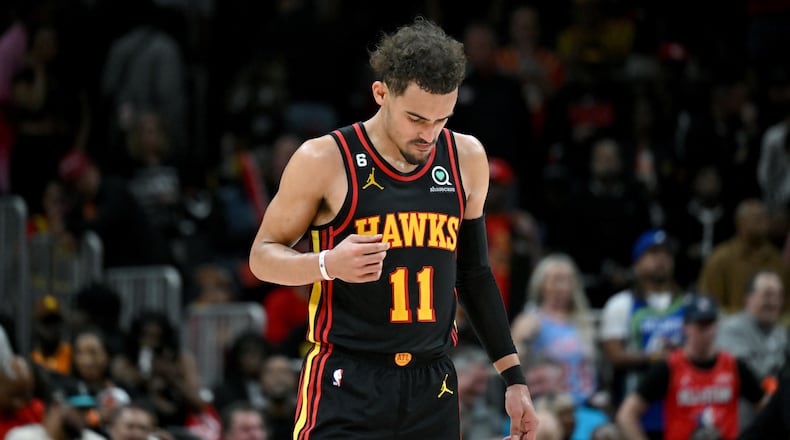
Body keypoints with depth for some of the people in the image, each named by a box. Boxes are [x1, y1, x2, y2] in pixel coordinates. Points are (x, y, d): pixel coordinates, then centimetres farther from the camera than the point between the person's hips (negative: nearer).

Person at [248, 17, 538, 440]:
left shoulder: (466, 158, 9)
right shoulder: (324, 160, -6)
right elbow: (263, 256, 1)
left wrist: (513, 377, 16)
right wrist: (328, 264, -20)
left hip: (433, 387, 5)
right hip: (346, 385, -4)